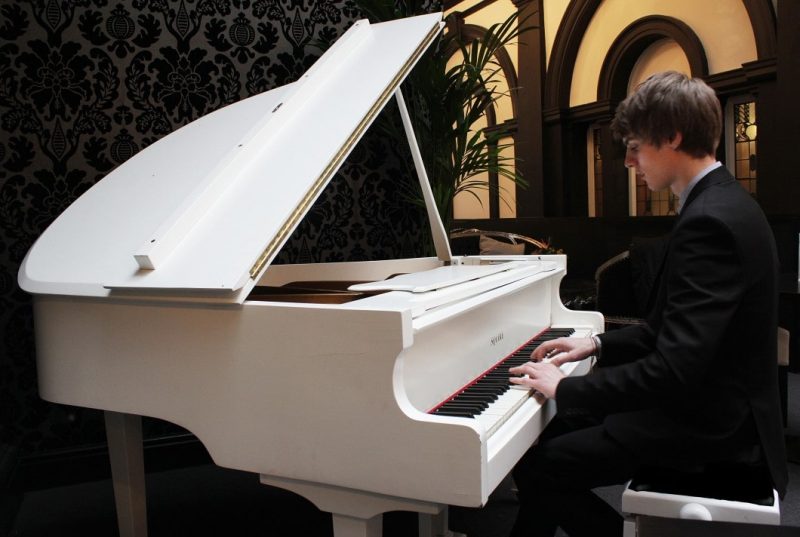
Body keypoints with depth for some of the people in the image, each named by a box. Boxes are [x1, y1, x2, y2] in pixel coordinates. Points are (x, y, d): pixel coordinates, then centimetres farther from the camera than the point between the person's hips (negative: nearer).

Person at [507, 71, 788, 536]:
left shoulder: (710, 222, -26)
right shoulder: (722, 201, 7)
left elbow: (676, 370, -31)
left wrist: (564, 387, -22)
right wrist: (598, 345, 8)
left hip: (708, 428, -10)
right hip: (710, 403, 10)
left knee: (536, 468, -9)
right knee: (563, 427, 18)